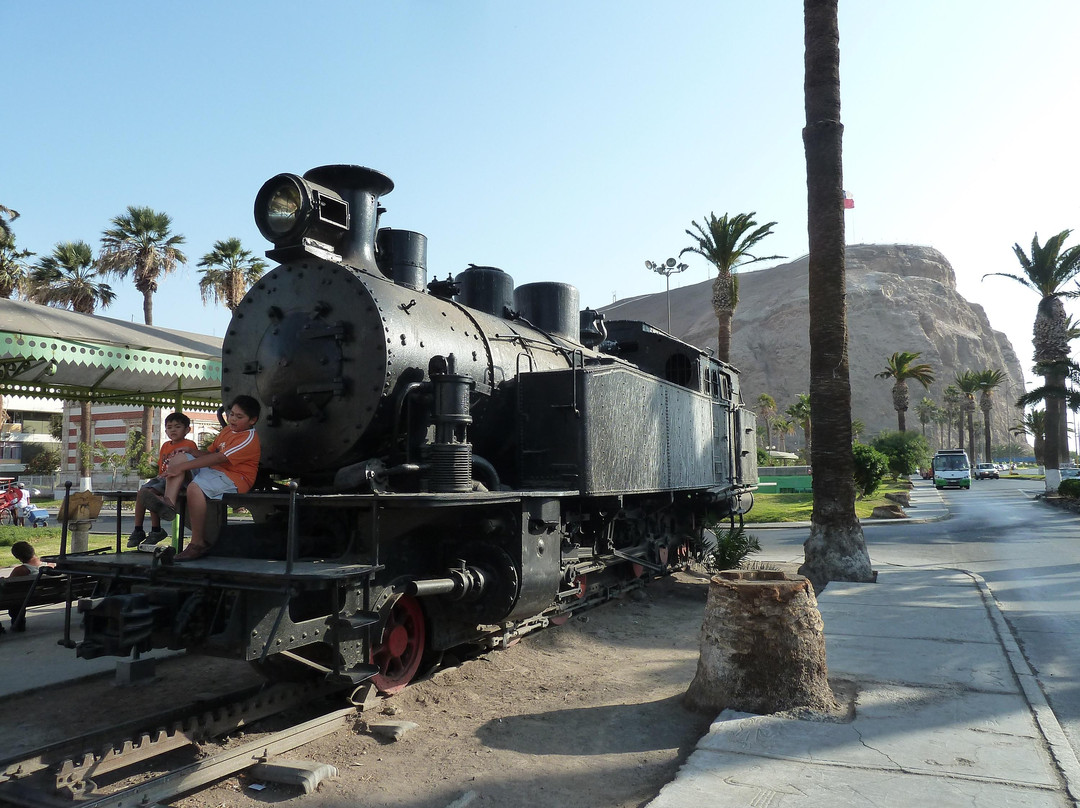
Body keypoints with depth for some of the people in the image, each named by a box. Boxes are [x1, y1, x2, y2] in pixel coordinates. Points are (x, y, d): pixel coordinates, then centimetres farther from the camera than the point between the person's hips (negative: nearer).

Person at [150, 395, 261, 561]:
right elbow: (209, 452, 23)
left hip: (234, 479, -10)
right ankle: (169, 502, -25)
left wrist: (182, 467, -21)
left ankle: (198, 543, -25)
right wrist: (188, 452, 1)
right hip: (213, 471, 10)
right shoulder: (227, 431, 21)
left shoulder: (249, 439, -14)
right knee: (178, 458, 0)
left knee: (195, 488, -35)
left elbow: (217, 459, -21)